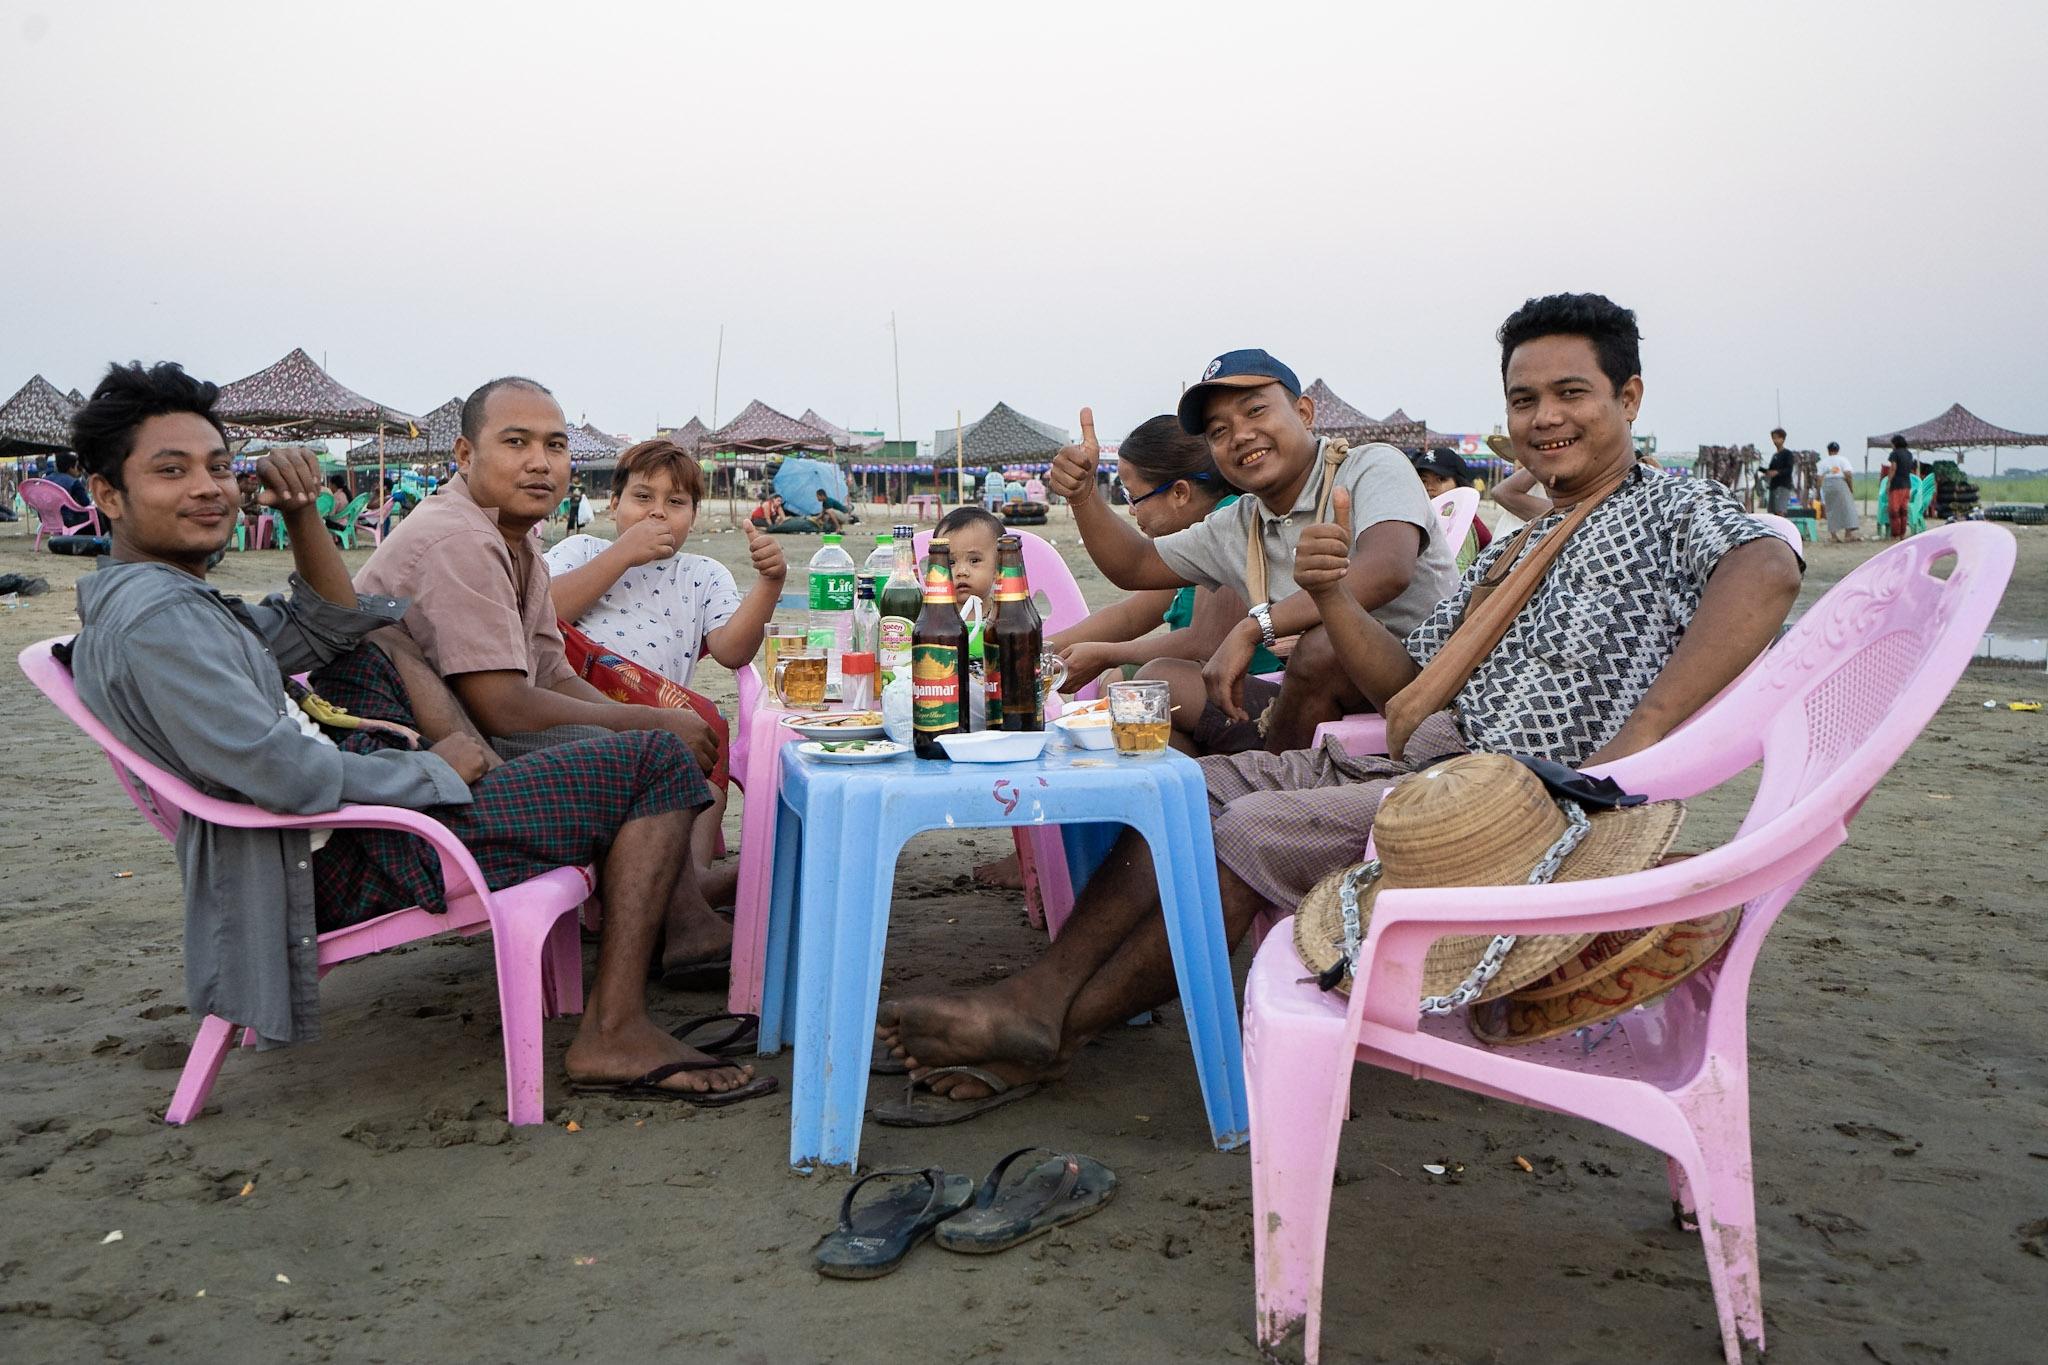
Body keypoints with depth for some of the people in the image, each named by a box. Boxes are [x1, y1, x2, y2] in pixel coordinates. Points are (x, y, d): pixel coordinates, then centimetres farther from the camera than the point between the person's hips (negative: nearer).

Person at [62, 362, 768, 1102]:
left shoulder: (126, 602, 13)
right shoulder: (157, 619, -23)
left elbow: (325, 632, 18)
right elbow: (284, 775, -30)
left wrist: (303, 514, 2)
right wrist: (431, 768, -14)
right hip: (357, 861, -11)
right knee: (660, 763, -9)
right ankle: (614, 1036, -10)